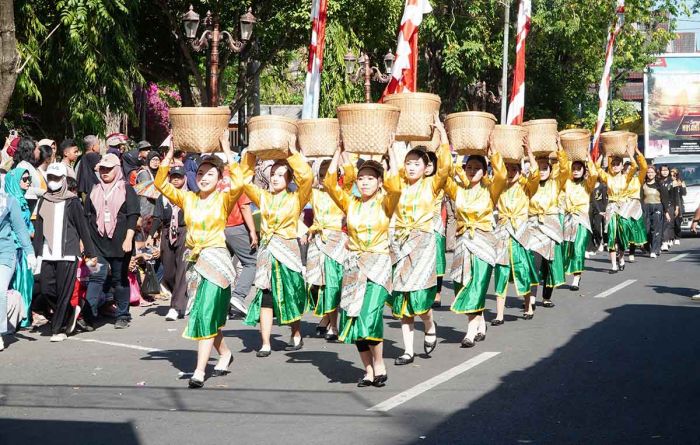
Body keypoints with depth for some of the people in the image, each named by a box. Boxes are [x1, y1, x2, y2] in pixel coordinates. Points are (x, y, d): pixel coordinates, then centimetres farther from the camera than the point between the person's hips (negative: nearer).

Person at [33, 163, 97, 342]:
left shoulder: (72, 202, 0)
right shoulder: (43, 201, 11)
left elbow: (83, 228, 1)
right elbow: (39, 229, 13)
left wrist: (91, 253, 0)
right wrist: (35, 252, 8)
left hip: (68, 253, -4)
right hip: (47, 254, 4)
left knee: (64, 292, -4)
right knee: (46, 289, -1)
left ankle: (59, 329, 4)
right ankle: (68, 313, 24)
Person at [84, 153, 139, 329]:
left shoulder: (126, 189, 2)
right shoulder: (95, 190, 12)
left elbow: (133, 215, -4)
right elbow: (86, 216, 14)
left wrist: (128, 239, -13)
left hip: (119, 243, -2)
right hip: (97, 242, 2)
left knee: (120, 279, 6)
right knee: (96, 276, -9)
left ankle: (123, 316, 14)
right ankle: (89, 314, -14)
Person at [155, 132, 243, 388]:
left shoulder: (223, 200, -3)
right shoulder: (188, 199, 8)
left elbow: (238, 184, -22)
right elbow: (161, 184, -1)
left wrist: (226, 149, -19)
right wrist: (171, 151, -7)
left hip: (216, 259, -5)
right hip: (194, 260, 5)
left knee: (206, 313, -12)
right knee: (207, 316, 12)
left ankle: (200, 371, -12)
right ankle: (224, 353, 35)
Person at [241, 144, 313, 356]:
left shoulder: (295, 199, 1)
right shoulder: (263, 197, 10)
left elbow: (306, 177, -14)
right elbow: (244, 179, 7)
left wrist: (291, 152, -12)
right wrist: (250, 154, -1)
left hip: (288, 251, -2)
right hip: (267, 251, 2)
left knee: (290, 296, 5)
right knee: (266, 297, -4)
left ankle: (296, 335, 26)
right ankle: (265, 343, -4)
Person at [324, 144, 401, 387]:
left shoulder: (385, 203, 1)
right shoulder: (350, 203, 8)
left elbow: (394, 183, -18)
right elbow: (330, 183, -3)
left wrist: (391, 149, -12)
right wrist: (338, 151, -2)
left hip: (379, 263, -4)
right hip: (353, 265, 4)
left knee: (370, 316, -18)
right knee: (354, 319, 0)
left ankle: (379, 365, 0)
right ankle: (368, 370, 12)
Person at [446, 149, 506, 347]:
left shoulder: (489, 190, 3)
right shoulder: (457, 189, 9)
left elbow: (501, 175, -15)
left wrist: (494, 152, -13)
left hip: (483, 241, -3)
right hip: (463, 241, 3)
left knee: (478, 284, -11)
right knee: (464, 285, 3)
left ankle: (471, 331, -12)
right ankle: (481, 325, 20)